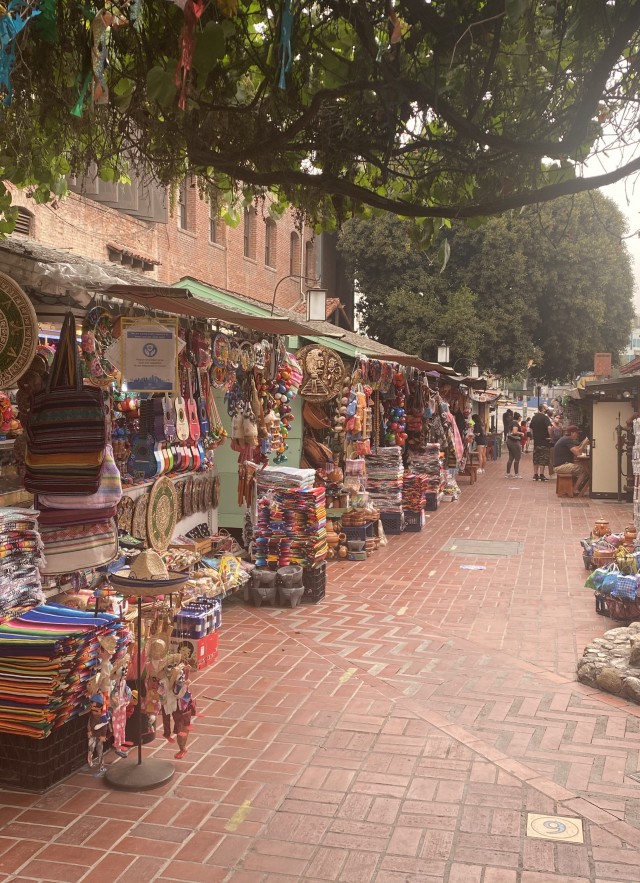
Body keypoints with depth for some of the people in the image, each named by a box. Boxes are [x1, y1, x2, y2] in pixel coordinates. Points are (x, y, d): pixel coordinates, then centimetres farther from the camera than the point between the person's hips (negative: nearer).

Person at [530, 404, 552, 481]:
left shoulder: (534, 417, 11)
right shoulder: (545, 417, -11)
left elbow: (531, 429, 19)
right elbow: (549, 427, -23)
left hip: (536, 441, 6)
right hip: (544, 441, -6)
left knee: (536, 459, 11)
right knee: (543, 459, -2)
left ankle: (535, 475, 13)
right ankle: (541, 475, -3)